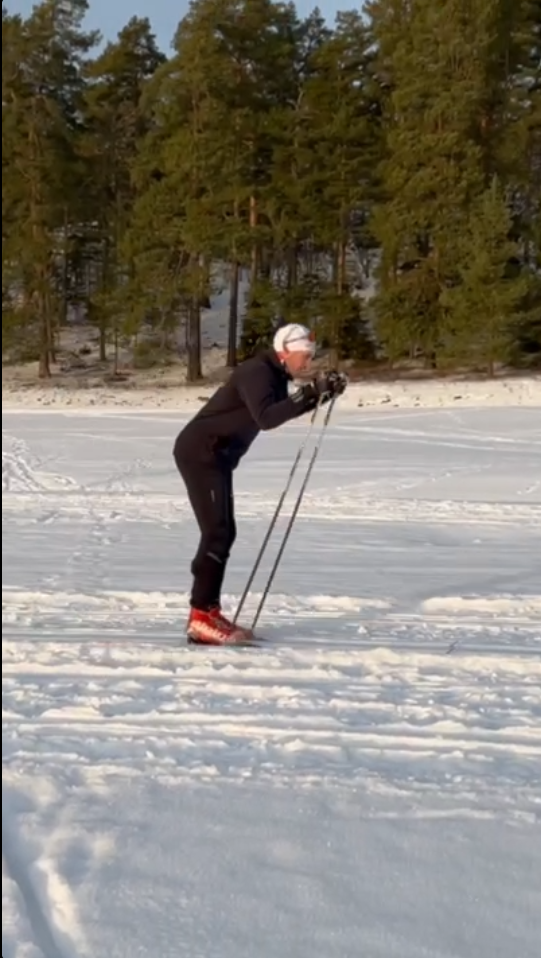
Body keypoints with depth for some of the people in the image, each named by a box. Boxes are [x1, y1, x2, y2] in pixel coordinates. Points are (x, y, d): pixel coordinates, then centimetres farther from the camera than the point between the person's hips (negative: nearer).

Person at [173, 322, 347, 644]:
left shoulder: (274, 375, 12)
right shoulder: (256, 372, -18)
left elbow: (284, 409, 20)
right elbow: (266, 418, -31)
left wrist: (321, 393, 6)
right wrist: (309, 393, -35)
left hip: (215, 455, 10)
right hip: (201, 452, -10)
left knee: (224, 532, 11)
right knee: (217, 532, -13)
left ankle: (209, 612, 15)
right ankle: (201, 619, -14)